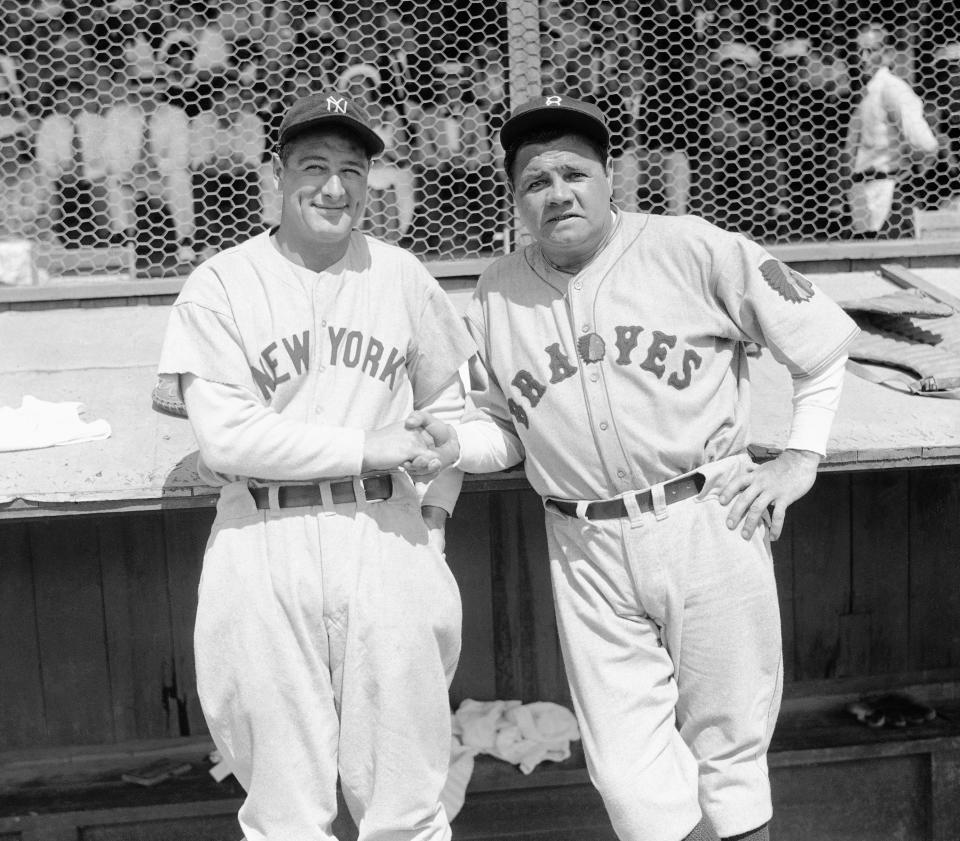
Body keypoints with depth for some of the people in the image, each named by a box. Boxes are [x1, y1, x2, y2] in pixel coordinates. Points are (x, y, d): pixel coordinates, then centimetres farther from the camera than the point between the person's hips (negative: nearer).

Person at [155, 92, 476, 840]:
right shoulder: (221, 284, 0)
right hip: (264, 546, -1)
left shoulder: (402, 275, 9)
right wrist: (366, 448, -10)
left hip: (387, 540, 2)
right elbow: (225, 436, -9)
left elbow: (446, 406, 17)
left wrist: (431, 511, 5)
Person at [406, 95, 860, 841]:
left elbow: (823, 338, 4)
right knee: (629, 769, 5)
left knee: (729, 744, 9)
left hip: (708, 522, -2)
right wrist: (454, 444, -7)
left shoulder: (692, 248, -3)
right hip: (587, 550, 3)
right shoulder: (498, 292, 7)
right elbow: (503, 430, 14)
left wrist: (800, 458, -1)